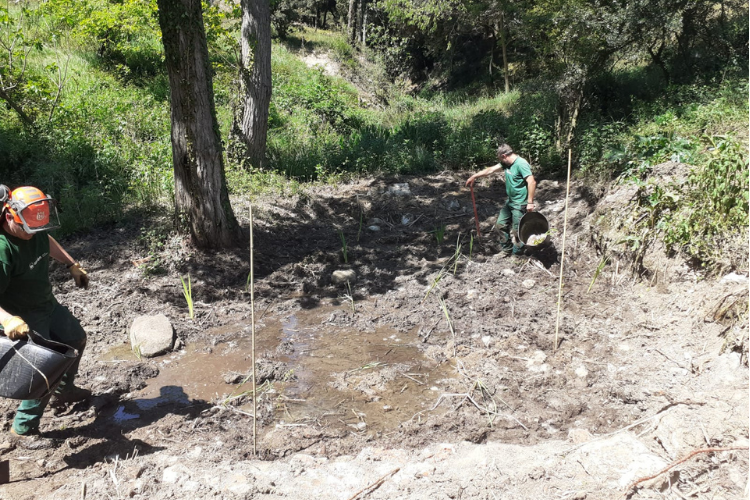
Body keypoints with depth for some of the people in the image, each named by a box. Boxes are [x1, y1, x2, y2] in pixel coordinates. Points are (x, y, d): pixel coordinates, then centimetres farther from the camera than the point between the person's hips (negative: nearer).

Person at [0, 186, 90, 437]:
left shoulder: (34, 230, -9)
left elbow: (48, 242, 17)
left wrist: (72, 265, 18)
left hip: (48, 304, 9)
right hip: (24, 320, -9)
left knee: (76, 339, 25)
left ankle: (63, 390, 49)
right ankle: (24, 428, 10)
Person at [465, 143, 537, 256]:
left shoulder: (521, 164, -20)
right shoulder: (507, 164, 7)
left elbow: (532, 182, -25)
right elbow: (490, 170, 15)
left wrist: (530, 202, -25)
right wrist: (474, 176, 18)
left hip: (520, 204, -10)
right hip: (510, 201, 10)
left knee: (517, 230, -2)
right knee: (501, 224, 16)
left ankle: (518, 254, 15)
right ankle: (507, 251, 29)